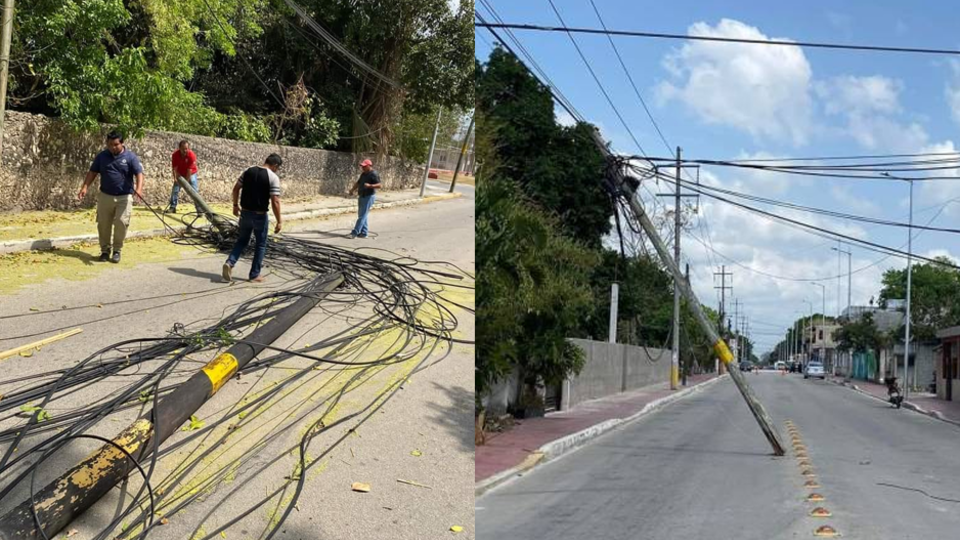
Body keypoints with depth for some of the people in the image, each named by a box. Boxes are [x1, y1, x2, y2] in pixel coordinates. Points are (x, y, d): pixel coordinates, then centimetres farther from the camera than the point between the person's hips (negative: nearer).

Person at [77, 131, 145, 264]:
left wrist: (139, 188, -32)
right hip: (105, 196, 3)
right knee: (103, 224, 4)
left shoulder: (130, 157, -6)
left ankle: (117, 250, 5)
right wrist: (85, 187, -9)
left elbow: (139, 173, -14)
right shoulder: (101, 156, 3)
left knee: (121, 223, -10)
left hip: (124, 197, -3)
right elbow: (92, 172, 5)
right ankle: (105, 250, 17)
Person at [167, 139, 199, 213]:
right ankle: (172, 207, 10)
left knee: (194, 191, -12)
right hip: (180, 174, 3)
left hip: (191, 174, -3)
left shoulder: (191, 155, -30)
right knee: (175, 190, 0)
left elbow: (189, 170, -28)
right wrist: (175, 178, -29)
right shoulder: (175, 154, -21)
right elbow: (174, 168, -17)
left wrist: (186, 182, -27)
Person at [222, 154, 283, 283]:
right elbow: (275, 201, -18)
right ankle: (254, 275, 15)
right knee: (261, 244, 12)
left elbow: (236, 188, 8)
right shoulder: (273, 177, -13)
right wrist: (279, 221, -12)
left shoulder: (248, 171, 3)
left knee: (242, 240, 21)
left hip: (245, 213, 5)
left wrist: (235, 205, 21)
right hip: (260, 215, -5)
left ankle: (230, 263, 0)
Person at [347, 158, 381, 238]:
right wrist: (352, 189, 4)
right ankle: (363, 233, 16)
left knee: (362, 215, -9)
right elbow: (358, 183, 20)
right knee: (361, 215, 11)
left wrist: (370, 185, -36)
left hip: (369, 196, -10)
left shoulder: (373, 174, -13)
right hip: (362, 196, 10)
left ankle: (355, 232, -10)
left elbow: (379, 185, -21)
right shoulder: (363, 174, 16)